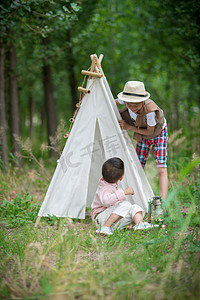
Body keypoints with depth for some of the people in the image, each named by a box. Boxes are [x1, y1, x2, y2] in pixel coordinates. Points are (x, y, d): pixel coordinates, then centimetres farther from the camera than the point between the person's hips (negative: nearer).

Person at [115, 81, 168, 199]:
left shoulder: (150, 110, -42)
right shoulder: (125, 99, -27)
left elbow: (150, 131, -26)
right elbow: (115, 102, -1)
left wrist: (129, 127, -28)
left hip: (158, 134, -5)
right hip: (142, 136, 5)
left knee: (161, 169, -16)